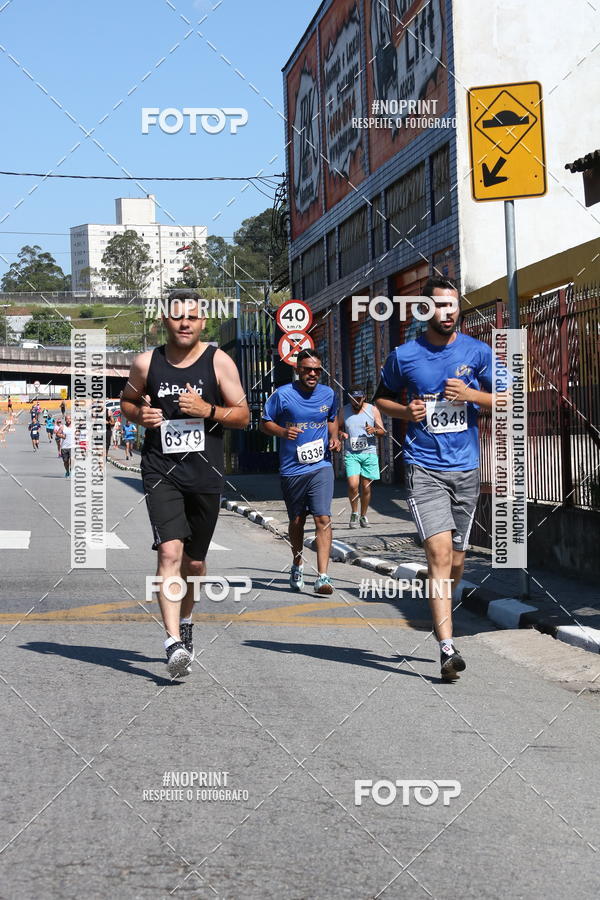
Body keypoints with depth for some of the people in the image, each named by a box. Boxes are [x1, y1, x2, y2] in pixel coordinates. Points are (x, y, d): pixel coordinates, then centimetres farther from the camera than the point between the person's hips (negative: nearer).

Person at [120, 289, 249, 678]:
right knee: (170, 551, -19)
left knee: (195, 560, 14)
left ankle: (185, 620, 42)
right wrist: (139, 414, -4)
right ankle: (175, 643, -24)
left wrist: (208, 410, -16)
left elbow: (243, 415, 2)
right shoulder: (146, 363, 3)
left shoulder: (219, 361, 0)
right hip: (161, 471, -1)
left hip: (206, 474, 1)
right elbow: (127, 400, 19)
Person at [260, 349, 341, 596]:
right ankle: (297, 566, 38)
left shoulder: (329, 394, 5)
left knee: (323, 518, -14)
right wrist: (283, 432, -18)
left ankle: (322, 576, -17)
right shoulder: (282, 395, -6)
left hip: (321, 466, 1)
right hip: (292, 469, -1)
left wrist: (334, 436, 4)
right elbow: (265, 423, 2)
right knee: (297, 521, 13)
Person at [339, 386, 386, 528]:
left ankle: (363, 516, 20)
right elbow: (338, 428, 18)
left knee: (366, 487, 4)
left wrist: (374, 430, -16)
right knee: (353, 485, -16)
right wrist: (341, 434, -4)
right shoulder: (344, 411, 6)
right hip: (351, 454, 0)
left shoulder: (373, 410, 4)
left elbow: (382, 432, 6)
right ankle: (354, 513, 5)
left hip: (369, 453, 1)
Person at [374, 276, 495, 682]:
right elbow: (383, 397, 16)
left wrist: (469, 394, -11)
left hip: (466, 468, 3)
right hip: (425, 467, -2)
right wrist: (405, 411, -5)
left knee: (455, 562, 11)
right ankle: (448, 648, -17)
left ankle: (440, 611, 41)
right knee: (439, 552, -16)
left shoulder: (478, 352, 4)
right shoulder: (404, 356, 2)